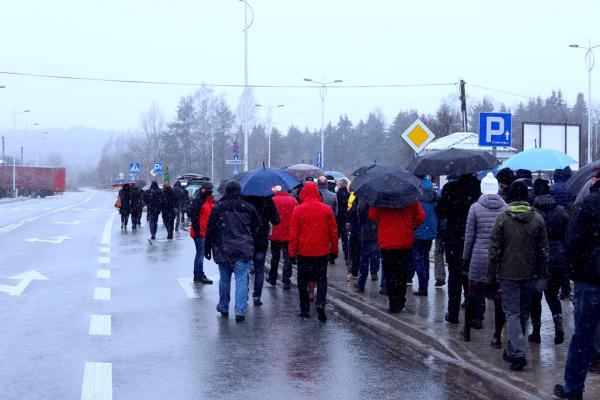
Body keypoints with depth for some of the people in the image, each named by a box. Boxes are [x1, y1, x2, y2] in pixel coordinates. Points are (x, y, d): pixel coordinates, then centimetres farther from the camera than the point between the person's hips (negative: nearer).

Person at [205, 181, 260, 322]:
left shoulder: (218, 207, -2)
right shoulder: (248, 207, 1)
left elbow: (210, 229, 0)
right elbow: (257, 229, 7)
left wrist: (208, 247, 8)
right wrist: (251, 244, 19)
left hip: (223, 250, 1)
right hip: (243, 251, -1)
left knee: (224, 279, 15)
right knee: (241, 280, -1)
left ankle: (223, 308, 28)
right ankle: (239, 312, -7)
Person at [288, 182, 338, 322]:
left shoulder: (298, 210, -6)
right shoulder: (326, 209, -2)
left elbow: (293, 233, -5)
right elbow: (333, 231, 3)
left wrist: (292, 252, 2)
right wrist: (334, 250, 13)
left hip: (303, 252, -1)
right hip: (322, 251, 1)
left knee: (303, 280, 11)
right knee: (322, 279, 8)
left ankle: (305, 309, 13)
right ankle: (320, 304, -14)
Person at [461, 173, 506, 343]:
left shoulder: (475, 207, -4)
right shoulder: (505, 208, 0)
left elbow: (469, 235, -1)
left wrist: (466, 257, 8)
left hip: (479, 256, -1)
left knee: (473, 294, 12)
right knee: (499, 297, 5)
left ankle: (467, 330, 25)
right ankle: (497, 335, 7)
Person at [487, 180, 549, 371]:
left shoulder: (502, 218, -8)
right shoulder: (538, 219, 2)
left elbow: (494, 249, -8)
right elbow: (543, 250, 6)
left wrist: (491, 275, -1)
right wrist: (542, 273, 14)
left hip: (508, 274, -3)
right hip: (529, 274, 3)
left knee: (512, 313, -2)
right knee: (524, 313, 16)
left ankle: (518, 353, -14)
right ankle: (513, 350, 26)